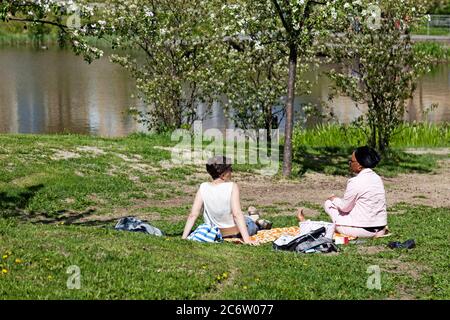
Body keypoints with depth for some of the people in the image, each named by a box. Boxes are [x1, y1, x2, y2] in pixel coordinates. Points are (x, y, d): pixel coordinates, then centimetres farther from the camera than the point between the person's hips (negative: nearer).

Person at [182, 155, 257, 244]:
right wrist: (246, 239, -29)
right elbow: (237, 214, -28)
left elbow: (193, 215, -14)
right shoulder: (232, 186, -22)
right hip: (235, 233, -4)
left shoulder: (203, 188, -13)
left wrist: (183, 238, -11)